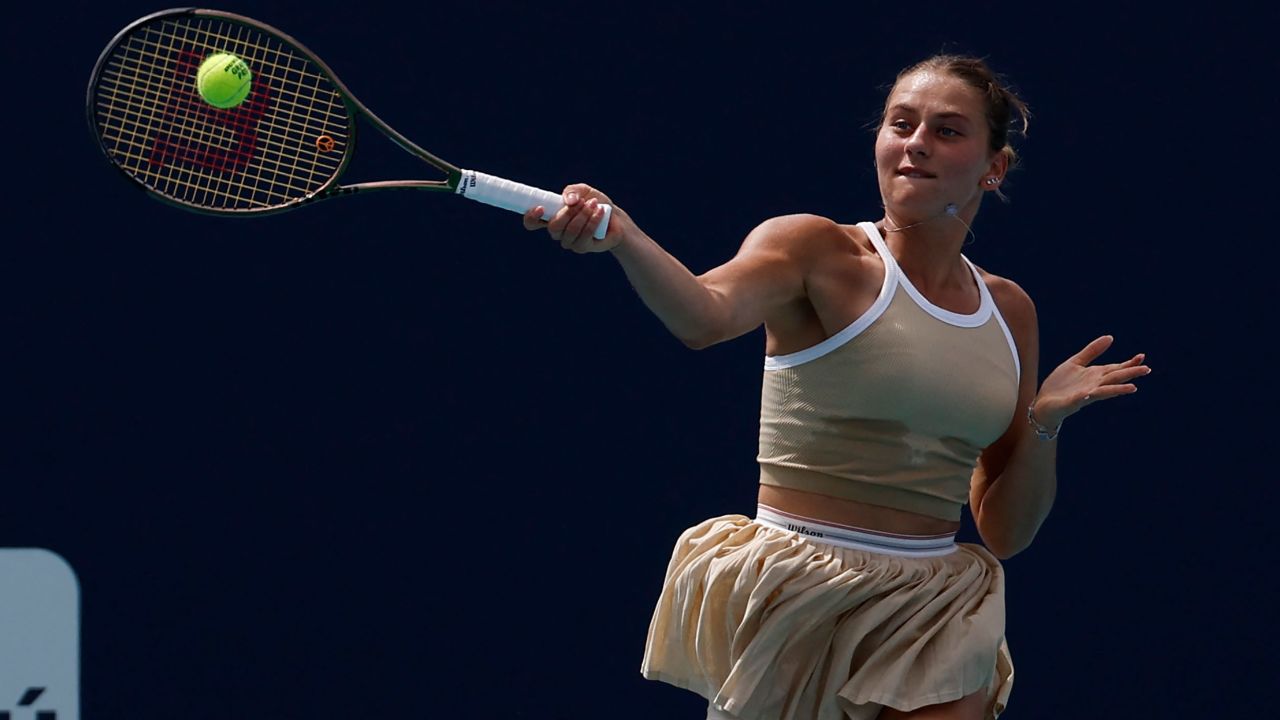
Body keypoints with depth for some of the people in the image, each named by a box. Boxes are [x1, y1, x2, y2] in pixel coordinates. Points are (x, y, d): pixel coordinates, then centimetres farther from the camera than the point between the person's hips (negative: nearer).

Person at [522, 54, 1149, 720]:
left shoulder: (1009, 311, 11)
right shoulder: (816, 252, -3)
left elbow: (1005, 534, 13)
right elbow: (706, 314, -28)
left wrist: (1045, 423, -4)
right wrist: (621, 236, -47)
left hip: (934, 612, 4)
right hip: (795, 590, -4)